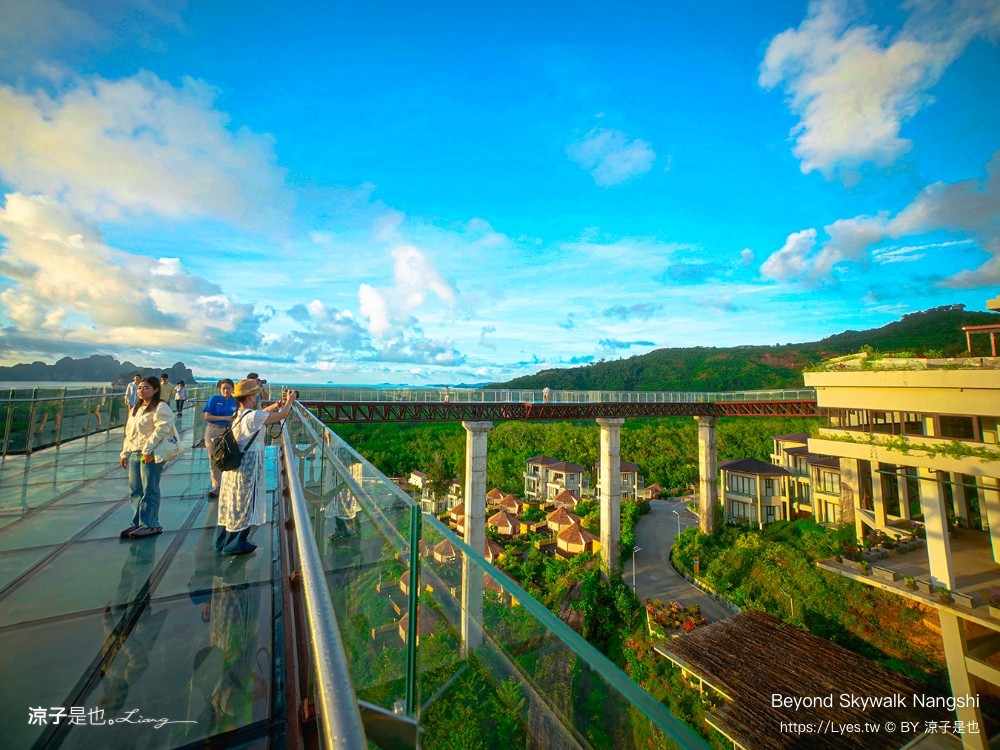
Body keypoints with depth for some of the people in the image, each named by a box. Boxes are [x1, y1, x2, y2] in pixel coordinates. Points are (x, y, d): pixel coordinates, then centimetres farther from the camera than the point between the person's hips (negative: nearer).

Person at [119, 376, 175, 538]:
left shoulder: (160, 408, -9)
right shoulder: (135, 409, 19)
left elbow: (161, 430, -20)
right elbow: (129, 433, 23)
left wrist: (147, 450, -23)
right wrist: (125, 453, 18)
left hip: (150, 455, -9)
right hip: (134, 454, 9)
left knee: (149, 491, -2)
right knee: (135, 491, 13)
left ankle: (150, 524, 7)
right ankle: (138, 522, 24)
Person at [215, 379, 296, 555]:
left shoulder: (238, 414, 5)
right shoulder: (253, 416, -21)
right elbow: (281, 416, -14)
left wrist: (279, 403, 19)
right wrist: (289, 401, 3)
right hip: (248, 465, -9)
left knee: (232, 502, 19)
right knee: (243, 504, 6)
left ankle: (223, 541, 32)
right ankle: (234, 545, 18)